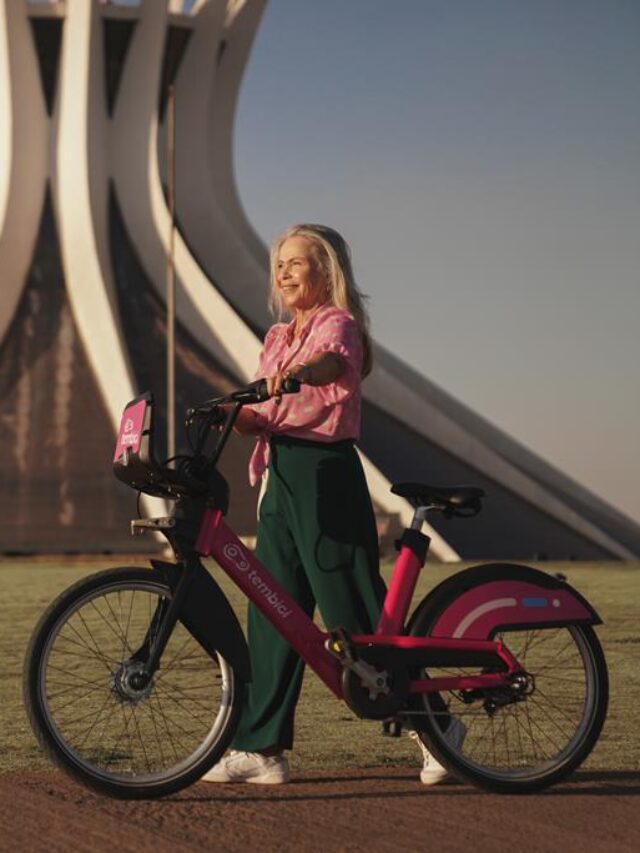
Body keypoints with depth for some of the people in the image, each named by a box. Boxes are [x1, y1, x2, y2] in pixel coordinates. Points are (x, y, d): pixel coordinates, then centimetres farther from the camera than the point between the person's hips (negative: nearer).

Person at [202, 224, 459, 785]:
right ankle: (262, 749, 9)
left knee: (354, 611, -5)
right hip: (282, 476, 8)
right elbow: (262, 417, 12)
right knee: (271, 613, 5)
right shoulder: (279, 337, 19)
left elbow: (331, 361, -29)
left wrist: (298, 372, -51)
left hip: (326, 475, -8)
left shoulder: (337, 324, -5)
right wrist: (234, 413, -10)